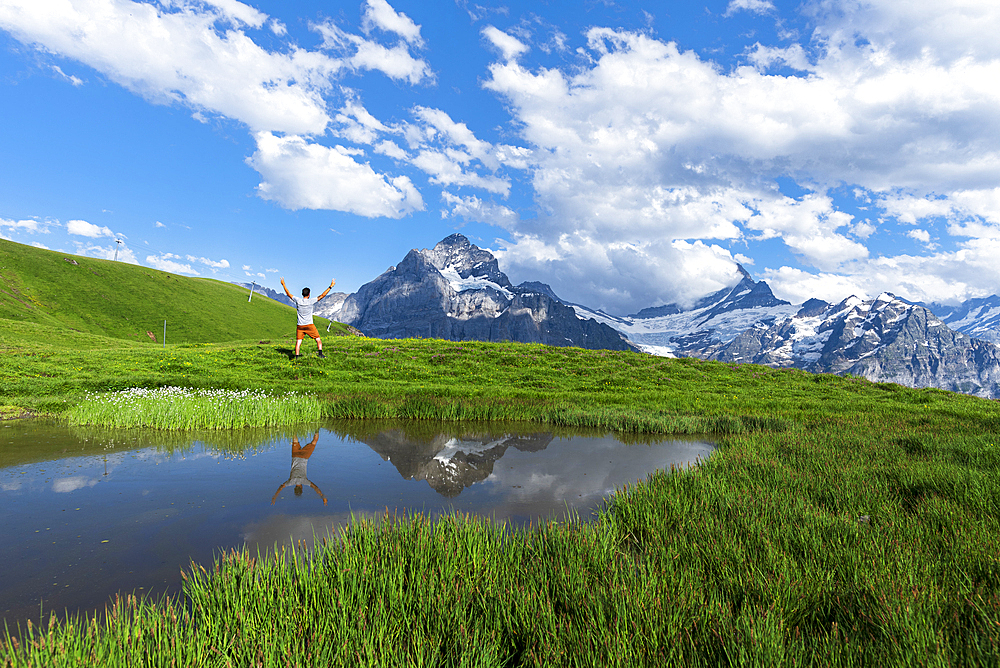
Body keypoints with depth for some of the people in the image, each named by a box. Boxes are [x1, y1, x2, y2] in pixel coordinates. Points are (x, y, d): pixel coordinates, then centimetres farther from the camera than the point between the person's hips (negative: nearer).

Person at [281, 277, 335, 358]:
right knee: (318, 339, 5)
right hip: (309, 325, -3)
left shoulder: (298, 300, -2)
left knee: (298, 341, 5)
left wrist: (283, 284, 21)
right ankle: (320, 353, -6)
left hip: (299, 326, 3)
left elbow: (288, 294, 10)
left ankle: (297, 356, 2)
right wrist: (330, 286, -5)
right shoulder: (311, 302, -9)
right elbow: (322, 295, -8)